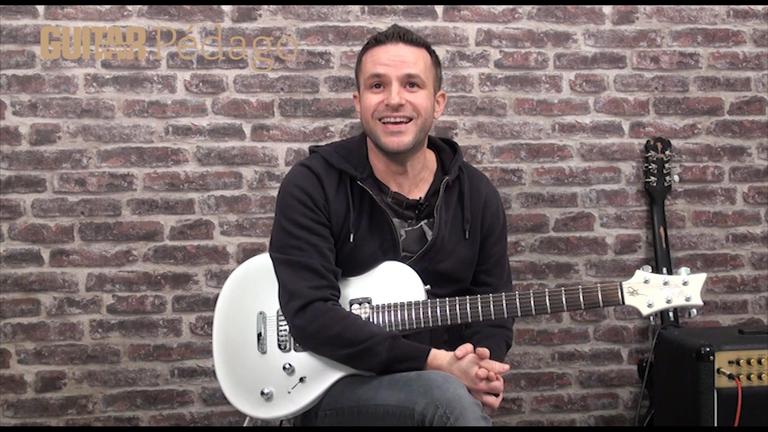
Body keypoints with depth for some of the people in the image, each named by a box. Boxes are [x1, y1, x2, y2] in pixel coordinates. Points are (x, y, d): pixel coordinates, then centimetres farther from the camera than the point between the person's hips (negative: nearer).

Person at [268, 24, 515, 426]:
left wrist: (480, 367, -15)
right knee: (447, 397, -31)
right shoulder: (311, 184, -10)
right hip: (333, 386, -4)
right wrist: (433, 362, -23)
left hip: (448, 379, 5)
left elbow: (493, 312, 8)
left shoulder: (477, 195, 3)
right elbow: (310, 313, -18)